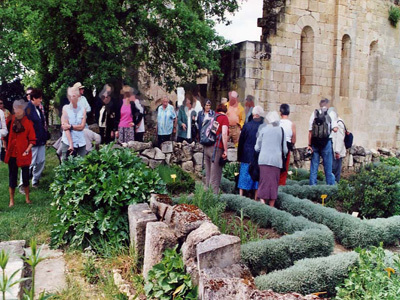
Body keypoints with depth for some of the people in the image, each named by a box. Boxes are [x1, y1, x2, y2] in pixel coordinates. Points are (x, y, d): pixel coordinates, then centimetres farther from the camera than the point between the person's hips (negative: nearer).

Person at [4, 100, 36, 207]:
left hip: (24, 154, -2)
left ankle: (27, 198, 23)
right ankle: (11, 200, 18)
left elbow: (32, 140, -3)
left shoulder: (28, 123, -5)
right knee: (12, 176, 8)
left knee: (26, 175, 7)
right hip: (12, 154, 2)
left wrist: (27, 150, -10)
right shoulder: (10, 121, 0)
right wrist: (6, 147, 3)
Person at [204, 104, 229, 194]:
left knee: (208, 175, 11)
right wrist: (225, 150, -10)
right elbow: (224, 134, -12)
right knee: (215, 177, -5)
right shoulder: (224, 117, 1)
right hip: (216, 148, -6)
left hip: (206, 147, 6)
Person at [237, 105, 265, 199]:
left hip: (246, 157, 0)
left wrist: (239, 157, 11)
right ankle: (256, 199, 12)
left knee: (244, 179, 7)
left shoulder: (246, 126, -4)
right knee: (257, 178, 8)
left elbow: (241, 142, 2)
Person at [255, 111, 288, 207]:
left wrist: (258, 149, 28)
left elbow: (257, 147, 6)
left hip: (264, 159, 0)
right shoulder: (281, 131, 3)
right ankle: (271, 205, 8)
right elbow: (285, 149, 6)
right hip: (276, 160, 0)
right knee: (274, 182, 6)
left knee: (264, 181, 2)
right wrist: (282, 154, 26)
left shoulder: (263, 130, 2)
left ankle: (262, 201, -10)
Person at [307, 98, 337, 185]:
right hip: (326, 142, -2)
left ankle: (312, 185, 11)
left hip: (315, 142, 2)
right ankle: (331, 184, 11)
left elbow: (310, 131, 0)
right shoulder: (331, 113, -1)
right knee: (328, 166, 7)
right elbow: (335, 129, -9)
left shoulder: (314, 113, 4)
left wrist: (309, 145, 2)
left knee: (314, 166, 8)